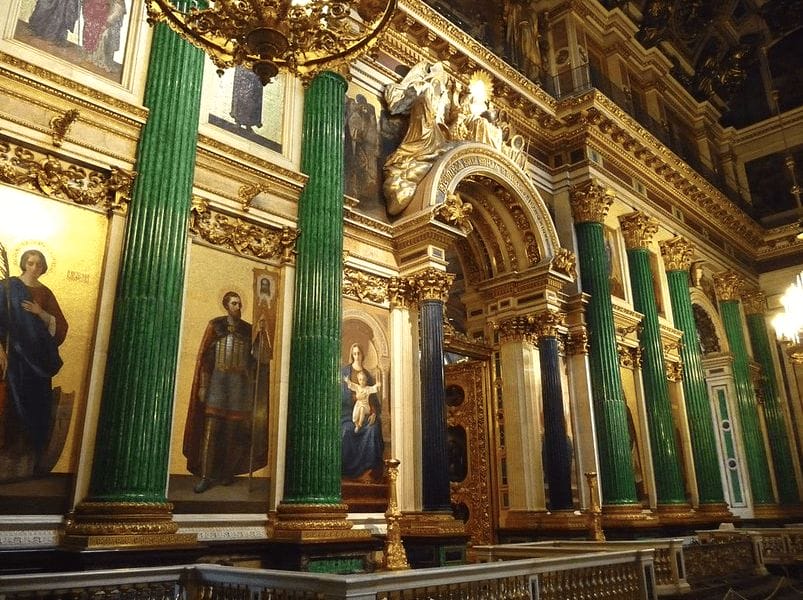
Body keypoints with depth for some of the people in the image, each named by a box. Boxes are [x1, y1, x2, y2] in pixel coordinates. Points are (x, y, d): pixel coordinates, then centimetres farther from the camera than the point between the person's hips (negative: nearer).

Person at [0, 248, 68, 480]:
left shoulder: (45, 293, 10)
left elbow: (59, 325, 7)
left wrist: (41, 312, -11)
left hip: (40, 354, 3)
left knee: (38, 400, 4)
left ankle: (35, 448, 12)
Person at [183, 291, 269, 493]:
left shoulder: (247, 329, 10)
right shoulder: (215, 325, 3)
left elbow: (254, 356, 0)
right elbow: (204, 356, 0)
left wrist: (260, 333, -11)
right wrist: (203, 384, -6)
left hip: (240, 383, 2)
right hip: (218, 380, -2)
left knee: (233, 430, 4)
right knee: (211, 429, -5)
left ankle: (228, 471, 13)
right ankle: (206, 475, -2)